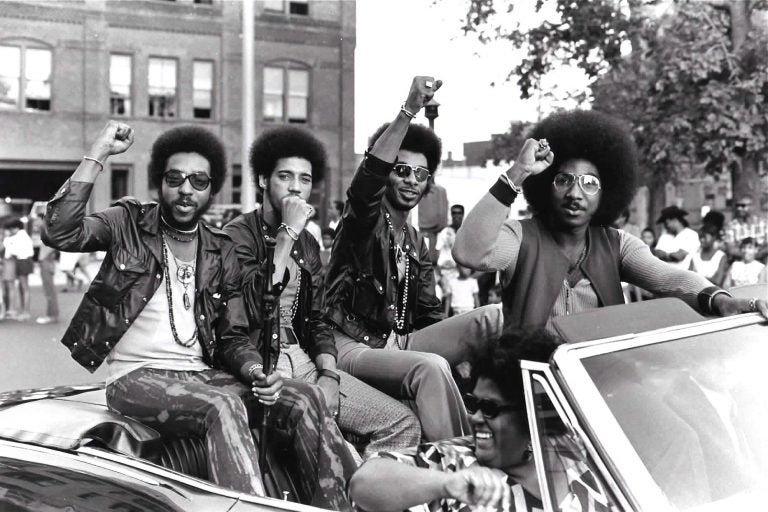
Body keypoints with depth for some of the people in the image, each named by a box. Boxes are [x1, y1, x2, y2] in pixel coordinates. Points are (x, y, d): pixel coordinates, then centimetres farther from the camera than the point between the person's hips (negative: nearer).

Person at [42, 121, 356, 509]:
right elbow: (59, 232, -16)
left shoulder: (221, 251, 13)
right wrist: (99, 153, -16)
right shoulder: (129, 223, 3)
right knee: (224, 408, -35)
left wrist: (253, 369, -10)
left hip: (202, 374, 5)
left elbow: (233, 336, 13)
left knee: (304, 399, -18)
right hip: (136, 376, -4)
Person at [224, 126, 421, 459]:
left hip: (303, 362, 7)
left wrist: (329, 375, -1)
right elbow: (255, 309, -22)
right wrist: (287, 234, -18)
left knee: (404, 425, -5)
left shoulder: (308, 244, 17)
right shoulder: (239, 234, -5)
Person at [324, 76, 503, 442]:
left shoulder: (416, 242, 20)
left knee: (495, 317, -13)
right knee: (431, 368, -37)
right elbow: (371, 173, -24)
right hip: (356, 347, -7)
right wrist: (409, 111, -35)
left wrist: (461, 345, -4)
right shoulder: (364, 218, 0)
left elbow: (429, 313, 16)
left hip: (402, 343, 7)